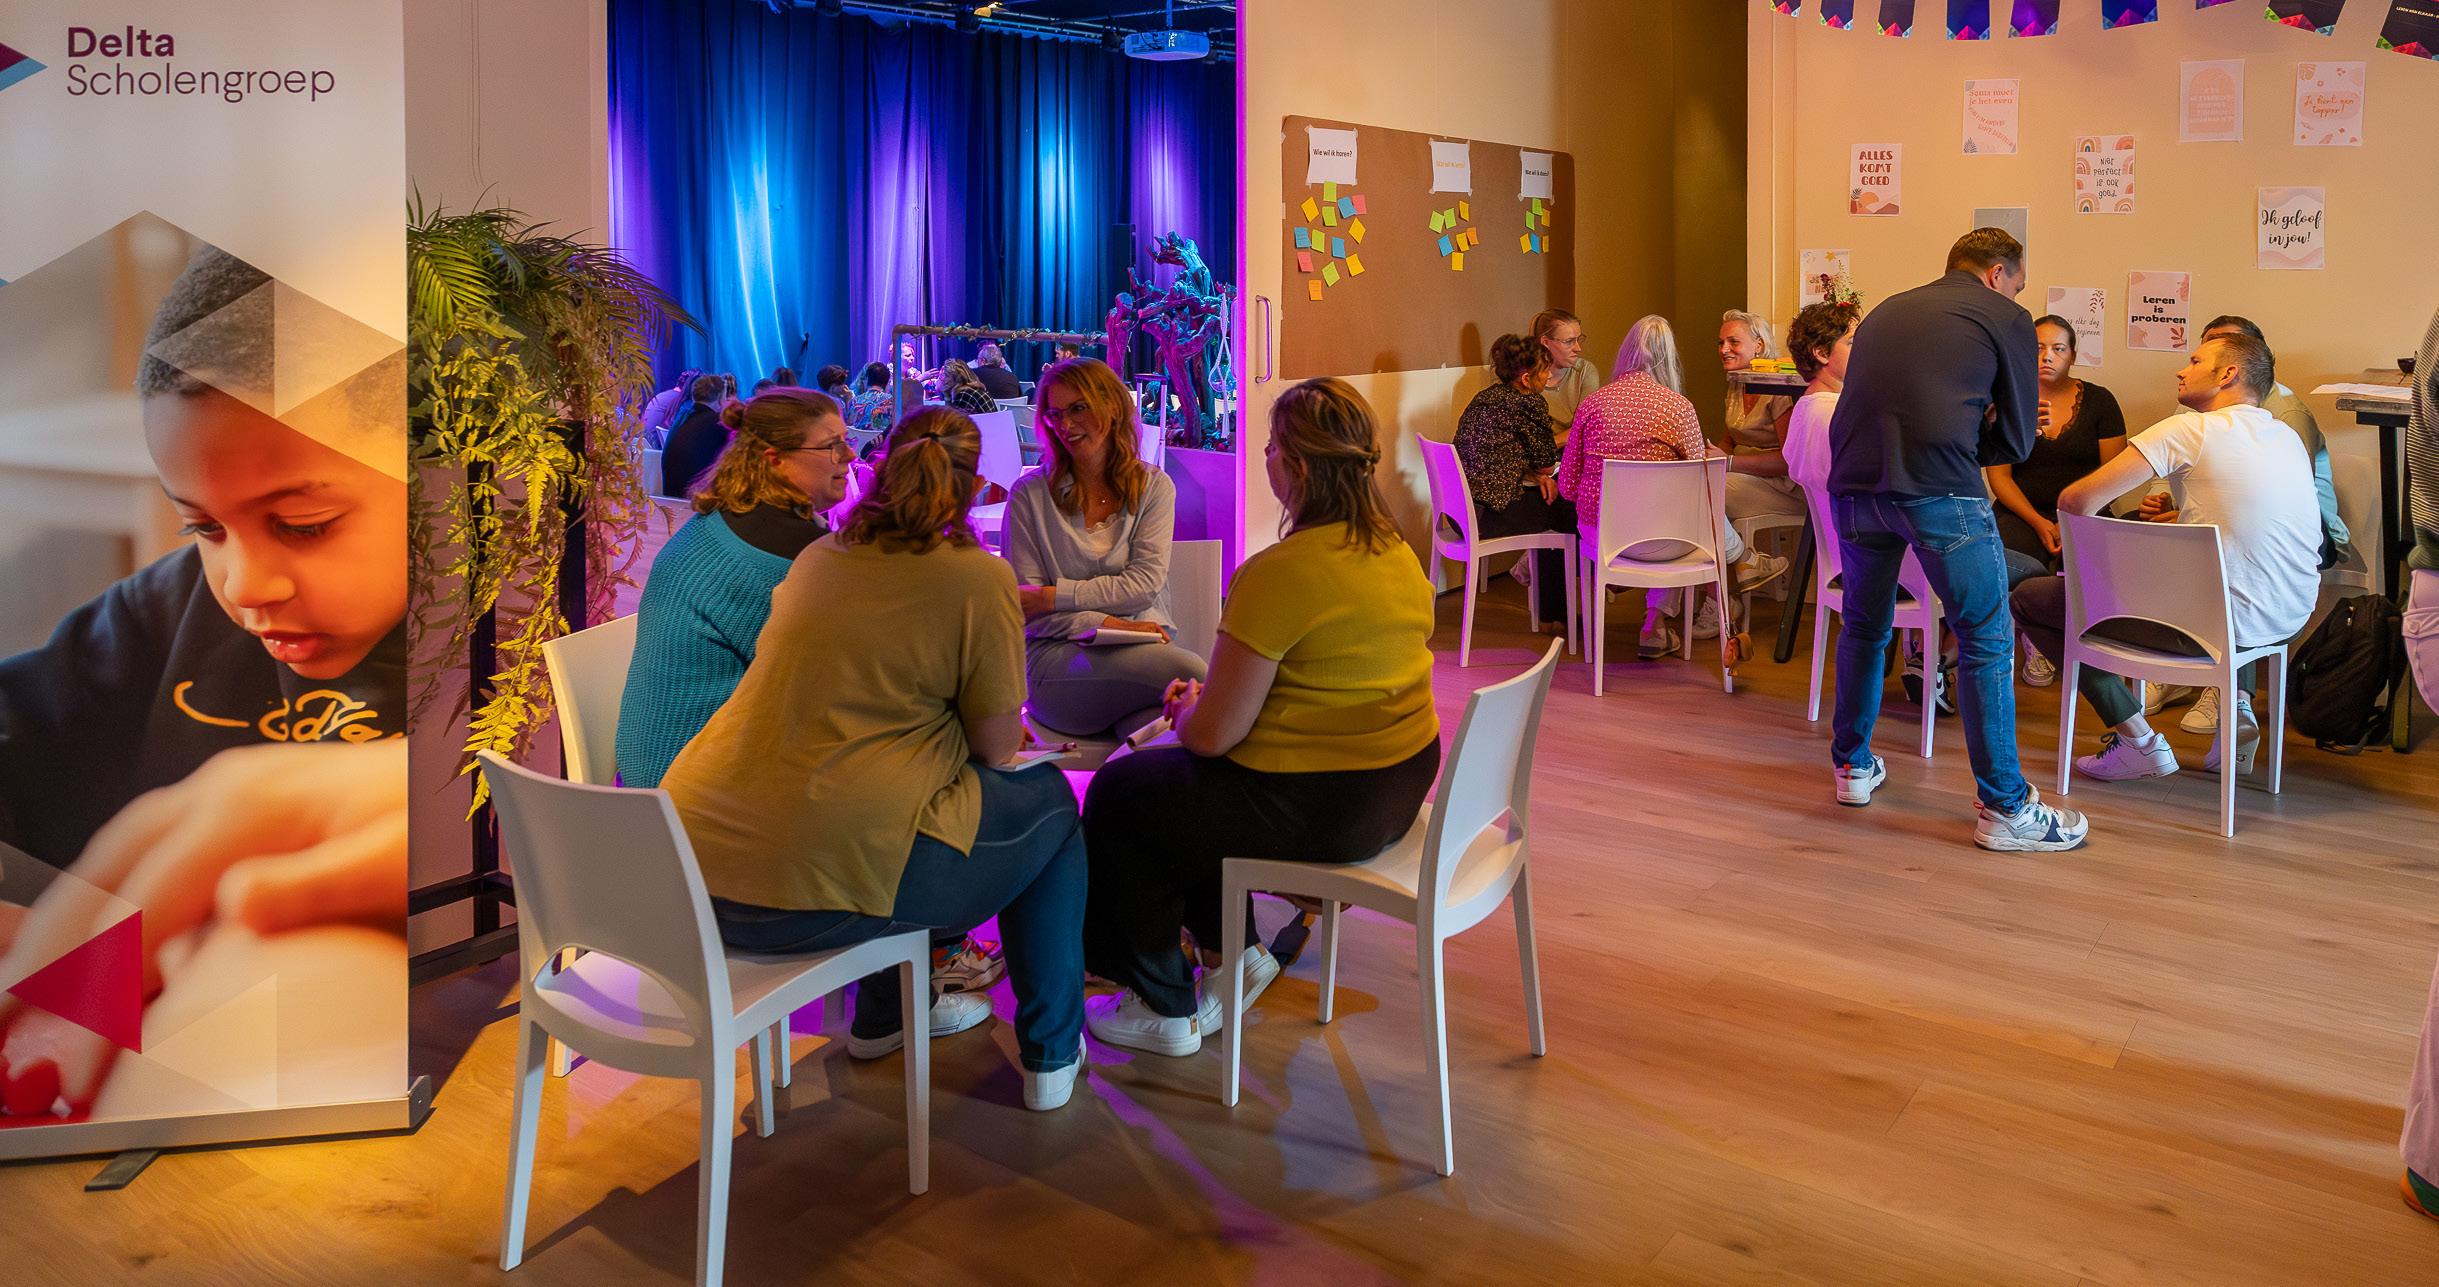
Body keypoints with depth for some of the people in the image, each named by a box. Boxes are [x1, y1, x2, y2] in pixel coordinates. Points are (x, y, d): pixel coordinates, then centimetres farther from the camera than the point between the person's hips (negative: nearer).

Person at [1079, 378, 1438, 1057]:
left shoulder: (1280, 573, -24)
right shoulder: (1399, 550, 3)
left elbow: (1213, 734, -20)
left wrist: (1185, 713, 4)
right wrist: (1206, 703, 14)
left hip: (1315, 808, -9)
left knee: (1119, 796, 13)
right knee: (1172, 775, 27)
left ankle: (1163, 1009, 24)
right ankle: (1236, 953, 33)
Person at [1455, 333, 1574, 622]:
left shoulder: (1485, 397, 14)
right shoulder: (1529, 403, -12)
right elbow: (1546, 464, -4)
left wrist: (1536, 475, 7)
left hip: (1461, 506, 9)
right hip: (1486, 513, -9)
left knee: (1552, 508, 24)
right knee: (1573, 512, 9)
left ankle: (1552, 609, 33)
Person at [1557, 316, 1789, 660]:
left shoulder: (1592, 403, -2)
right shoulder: (1678, 406, -9)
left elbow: (1567, 487, 2)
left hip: (1595, 535, 3)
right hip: (1654, 540, -3)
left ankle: (1657, 627, 32)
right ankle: (1742, 562, 54)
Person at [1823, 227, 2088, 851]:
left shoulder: (1886, 310, 27)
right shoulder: (2006, 317, 12)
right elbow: (2017, 440, 13)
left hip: (1853, 486, 5)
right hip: (1940, 493, -5)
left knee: (1863, 627, 24)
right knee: (1986, 642, 5)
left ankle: (1852, 766, 36)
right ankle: (2004, 808, 8)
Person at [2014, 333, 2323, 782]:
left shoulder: (2190, 430, -9)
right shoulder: (2289, 438, 13)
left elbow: (2077, 500, -14)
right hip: (2294, 619, 8)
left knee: (2030, 598, 3)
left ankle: (2137, 740, 2)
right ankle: (2239, 712, 22)